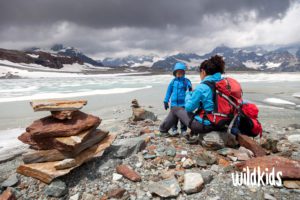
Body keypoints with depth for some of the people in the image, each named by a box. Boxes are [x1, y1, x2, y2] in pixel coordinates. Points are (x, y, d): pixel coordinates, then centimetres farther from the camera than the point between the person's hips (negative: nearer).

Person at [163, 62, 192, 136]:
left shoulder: (186, 81, -1)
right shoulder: (173, 81, 4)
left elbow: (189, 85, -17)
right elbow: (169, 91, 10)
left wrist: (190, 88, -39)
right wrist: (166, 101, 11)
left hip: (183, 103, -2)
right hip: (174, 103, 2)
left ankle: (183, 130, 20)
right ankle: (174, 130, 21)